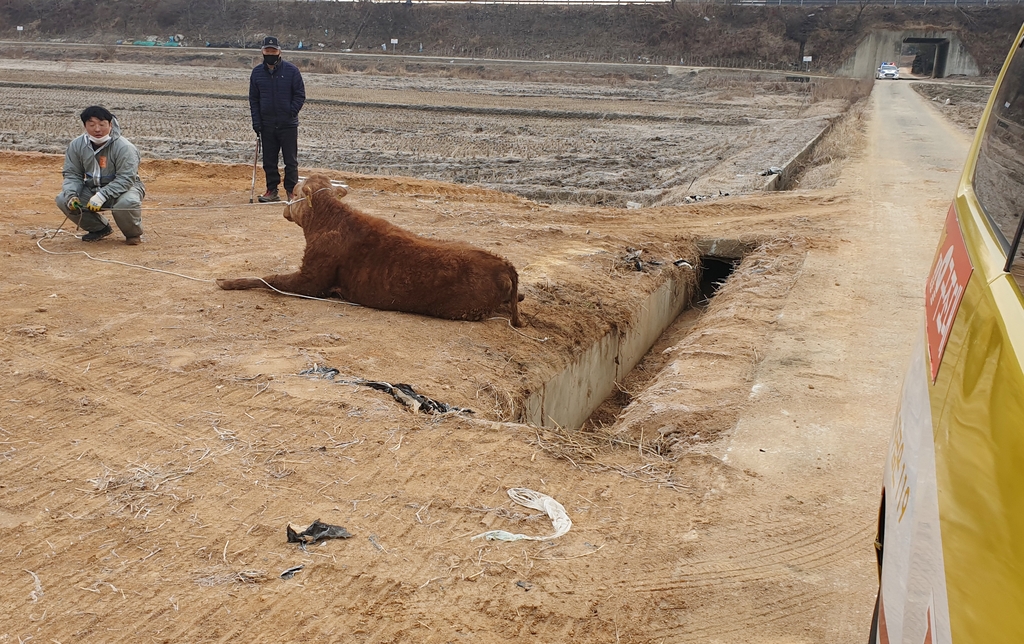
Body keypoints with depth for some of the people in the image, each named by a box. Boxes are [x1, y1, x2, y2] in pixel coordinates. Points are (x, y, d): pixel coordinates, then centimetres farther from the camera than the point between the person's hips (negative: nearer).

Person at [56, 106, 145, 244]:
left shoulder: (124, 147, -22)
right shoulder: (76, 145, -5)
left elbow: (125, 179, -26)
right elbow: (72, 175, 1)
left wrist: (102, 196, -35)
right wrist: (71, 195, -20)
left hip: (121, 189, -5)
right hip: (91, 190, 6)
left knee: (127, 202, -39)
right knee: (63, 200, -13)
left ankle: (133, 234, -4)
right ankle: (99, 228, 10)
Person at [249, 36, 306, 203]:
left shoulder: (291, 70, -2)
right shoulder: (257, 72, 7)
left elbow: (300, 95, 0)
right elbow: (253, 99, 11)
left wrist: (291, 113, -12)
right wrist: (256, 122, 1)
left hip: (288, 125, -3)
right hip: (267, 125, 3)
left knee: (291, 160, 0)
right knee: (269, 161, 7)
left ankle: (292, 192, 7)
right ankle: (272, 190, 16)